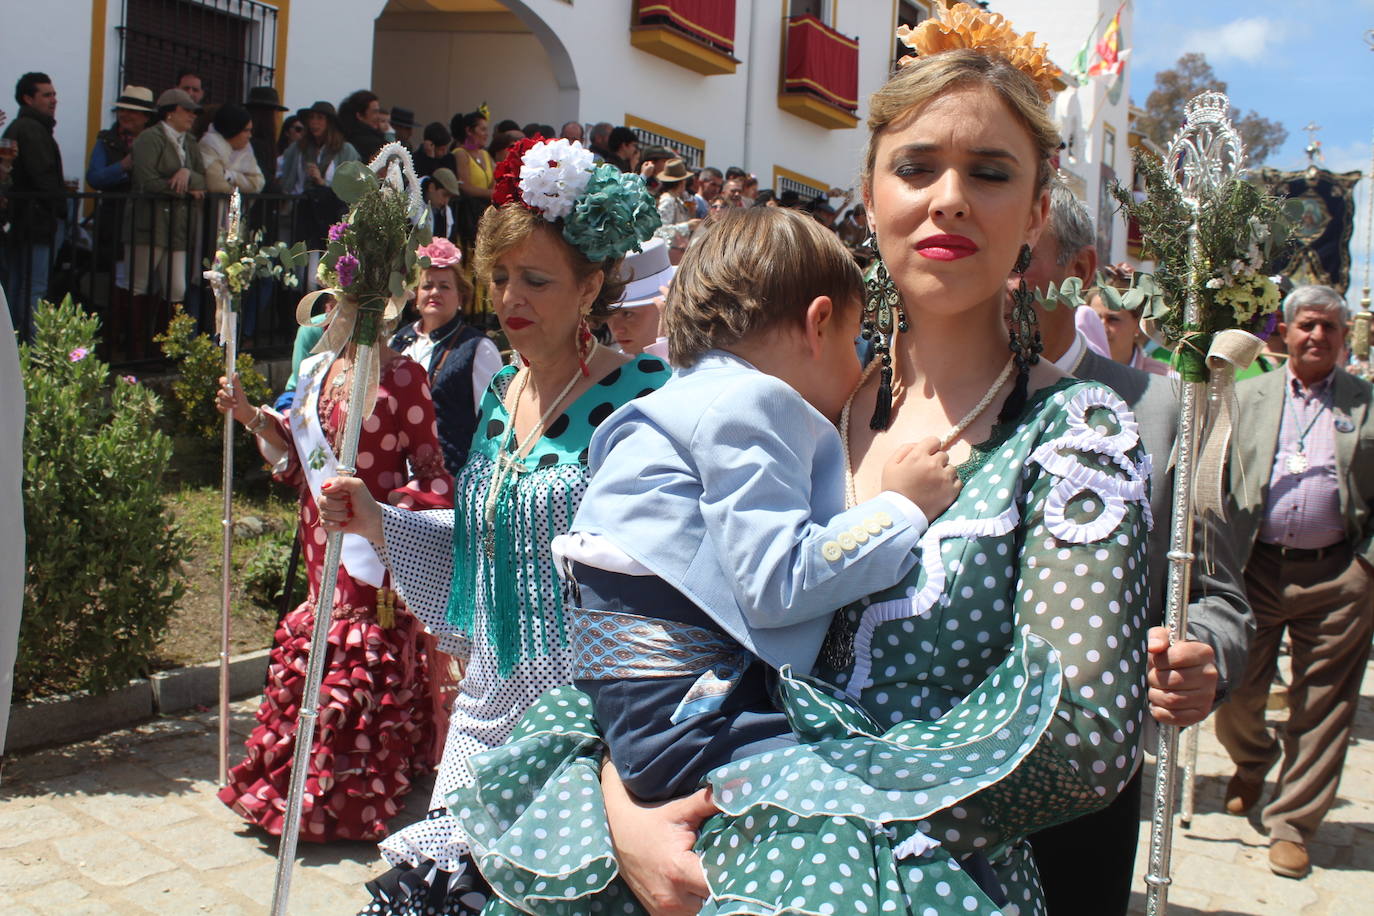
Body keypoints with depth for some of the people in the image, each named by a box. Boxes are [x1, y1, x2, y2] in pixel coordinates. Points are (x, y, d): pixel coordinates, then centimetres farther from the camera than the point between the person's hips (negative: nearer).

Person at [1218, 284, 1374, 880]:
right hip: (1256, 569, 1)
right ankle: (1251, 764, 39)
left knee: (1322, 708, 4)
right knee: (1234, 693, 6)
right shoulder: (1248, 396, 11)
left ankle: (1292, 824, 18)